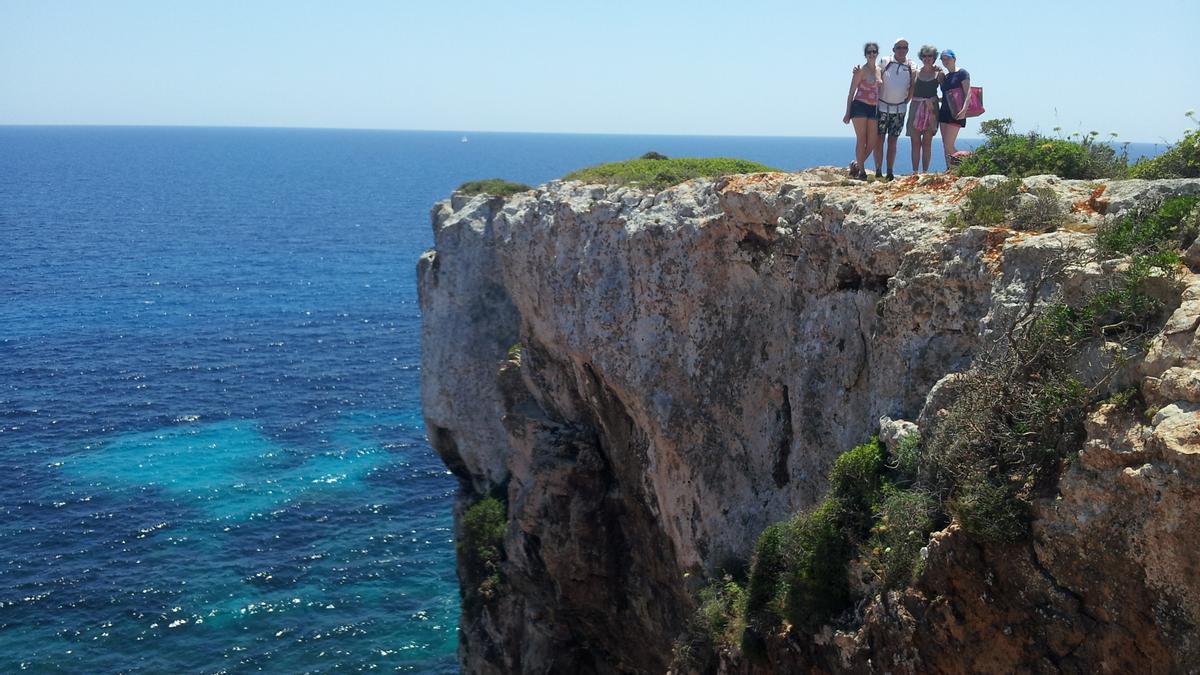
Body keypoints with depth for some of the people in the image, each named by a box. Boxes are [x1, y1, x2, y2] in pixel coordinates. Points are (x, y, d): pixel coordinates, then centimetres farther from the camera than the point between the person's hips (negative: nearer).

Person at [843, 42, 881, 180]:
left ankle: (856, 164, 22)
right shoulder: (861, 70, -4)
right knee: (861, 140, -3)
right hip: (860, 106, -6)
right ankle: (861, 171, 4)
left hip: (873, 109, 6)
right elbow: (851, 92, -4)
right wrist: (847, 113, -7)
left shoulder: (879, 70, 13)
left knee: (872, 142, 3)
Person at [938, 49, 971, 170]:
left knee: (949, 146, -14)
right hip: (944, 112, 8)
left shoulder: (962, 73, -4)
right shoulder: (945, 77, 18)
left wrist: (964, 109, -26)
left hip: (955, 114, -8)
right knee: (945, 146, 4)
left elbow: (968, 93, -14)